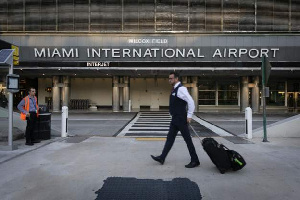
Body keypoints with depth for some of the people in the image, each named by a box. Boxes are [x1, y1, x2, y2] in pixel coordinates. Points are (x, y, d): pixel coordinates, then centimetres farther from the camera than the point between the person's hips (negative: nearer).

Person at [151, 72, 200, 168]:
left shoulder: (181, 89, -17)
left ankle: (195, 161, 14)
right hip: (175, 119, 10)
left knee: (187, 139, 1)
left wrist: (189, 116, -21)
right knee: (170, 138, 13)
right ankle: (162, 158, 21)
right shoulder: (175, 89, 12)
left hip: (181, 119, -10)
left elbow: (191, 101, -22)